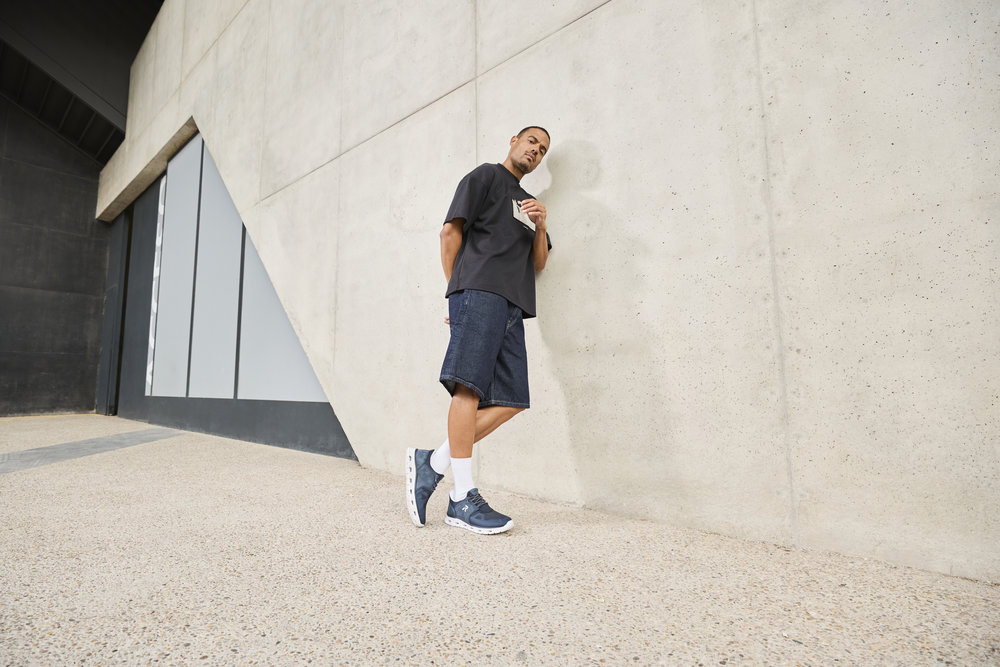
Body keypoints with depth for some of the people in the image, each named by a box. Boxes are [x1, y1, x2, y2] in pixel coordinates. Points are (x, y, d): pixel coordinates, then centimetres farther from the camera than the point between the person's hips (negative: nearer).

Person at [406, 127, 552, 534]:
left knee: (509, 401, -4)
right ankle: (464, 497, -12)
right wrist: (457, 288, 0)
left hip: (512, 304, 7)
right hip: (479, 291, -7)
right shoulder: (485, 176, 14)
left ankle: (432, 464, 2)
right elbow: (451, 230, 3)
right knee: (469, 387, -17)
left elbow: (538, 264, 25)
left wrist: (540, 227, 8)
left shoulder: (527, 202, 33)